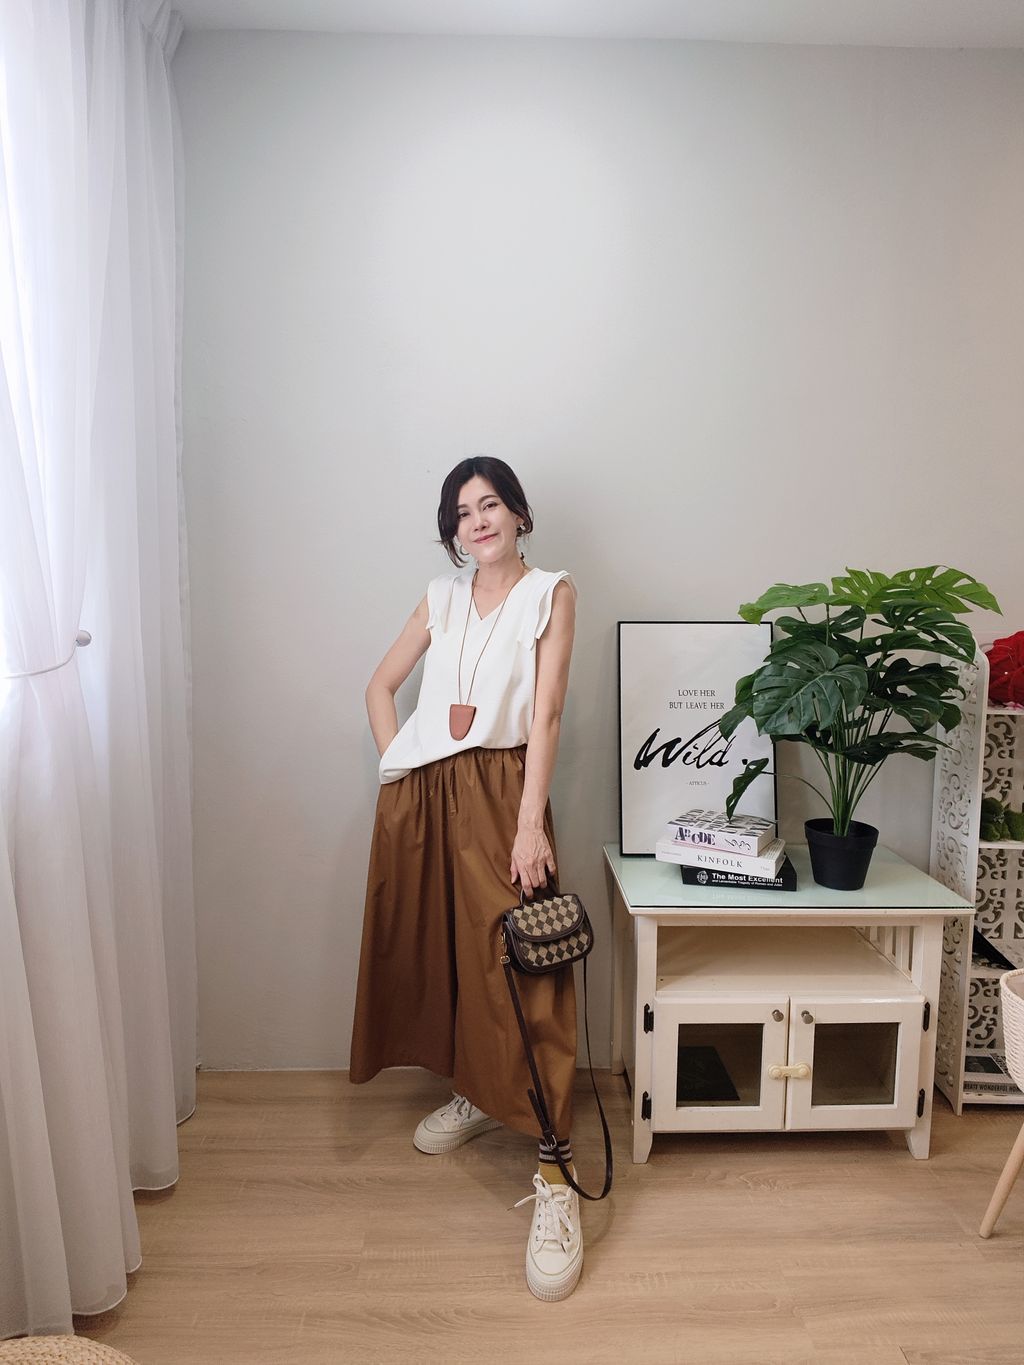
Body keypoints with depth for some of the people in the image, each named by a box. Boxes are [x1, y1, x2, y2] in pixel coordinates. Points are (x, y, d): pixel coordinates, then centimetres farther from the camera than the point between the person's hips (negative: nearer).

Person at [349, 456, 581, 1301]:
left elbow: (546, 713, -9)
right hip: (421, 793, 5)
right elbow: (382, 685, 19)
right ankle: (472, 1095, 37)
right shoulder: (443, 598, 13)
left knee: (522, 969, -10)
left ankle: (556, 1175, -3)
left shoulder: (550, 592, 0)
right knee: (433, 946, 14)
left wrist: (531, 823, -16)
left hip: (501, 789, -5)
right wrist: (396, 762, 4)